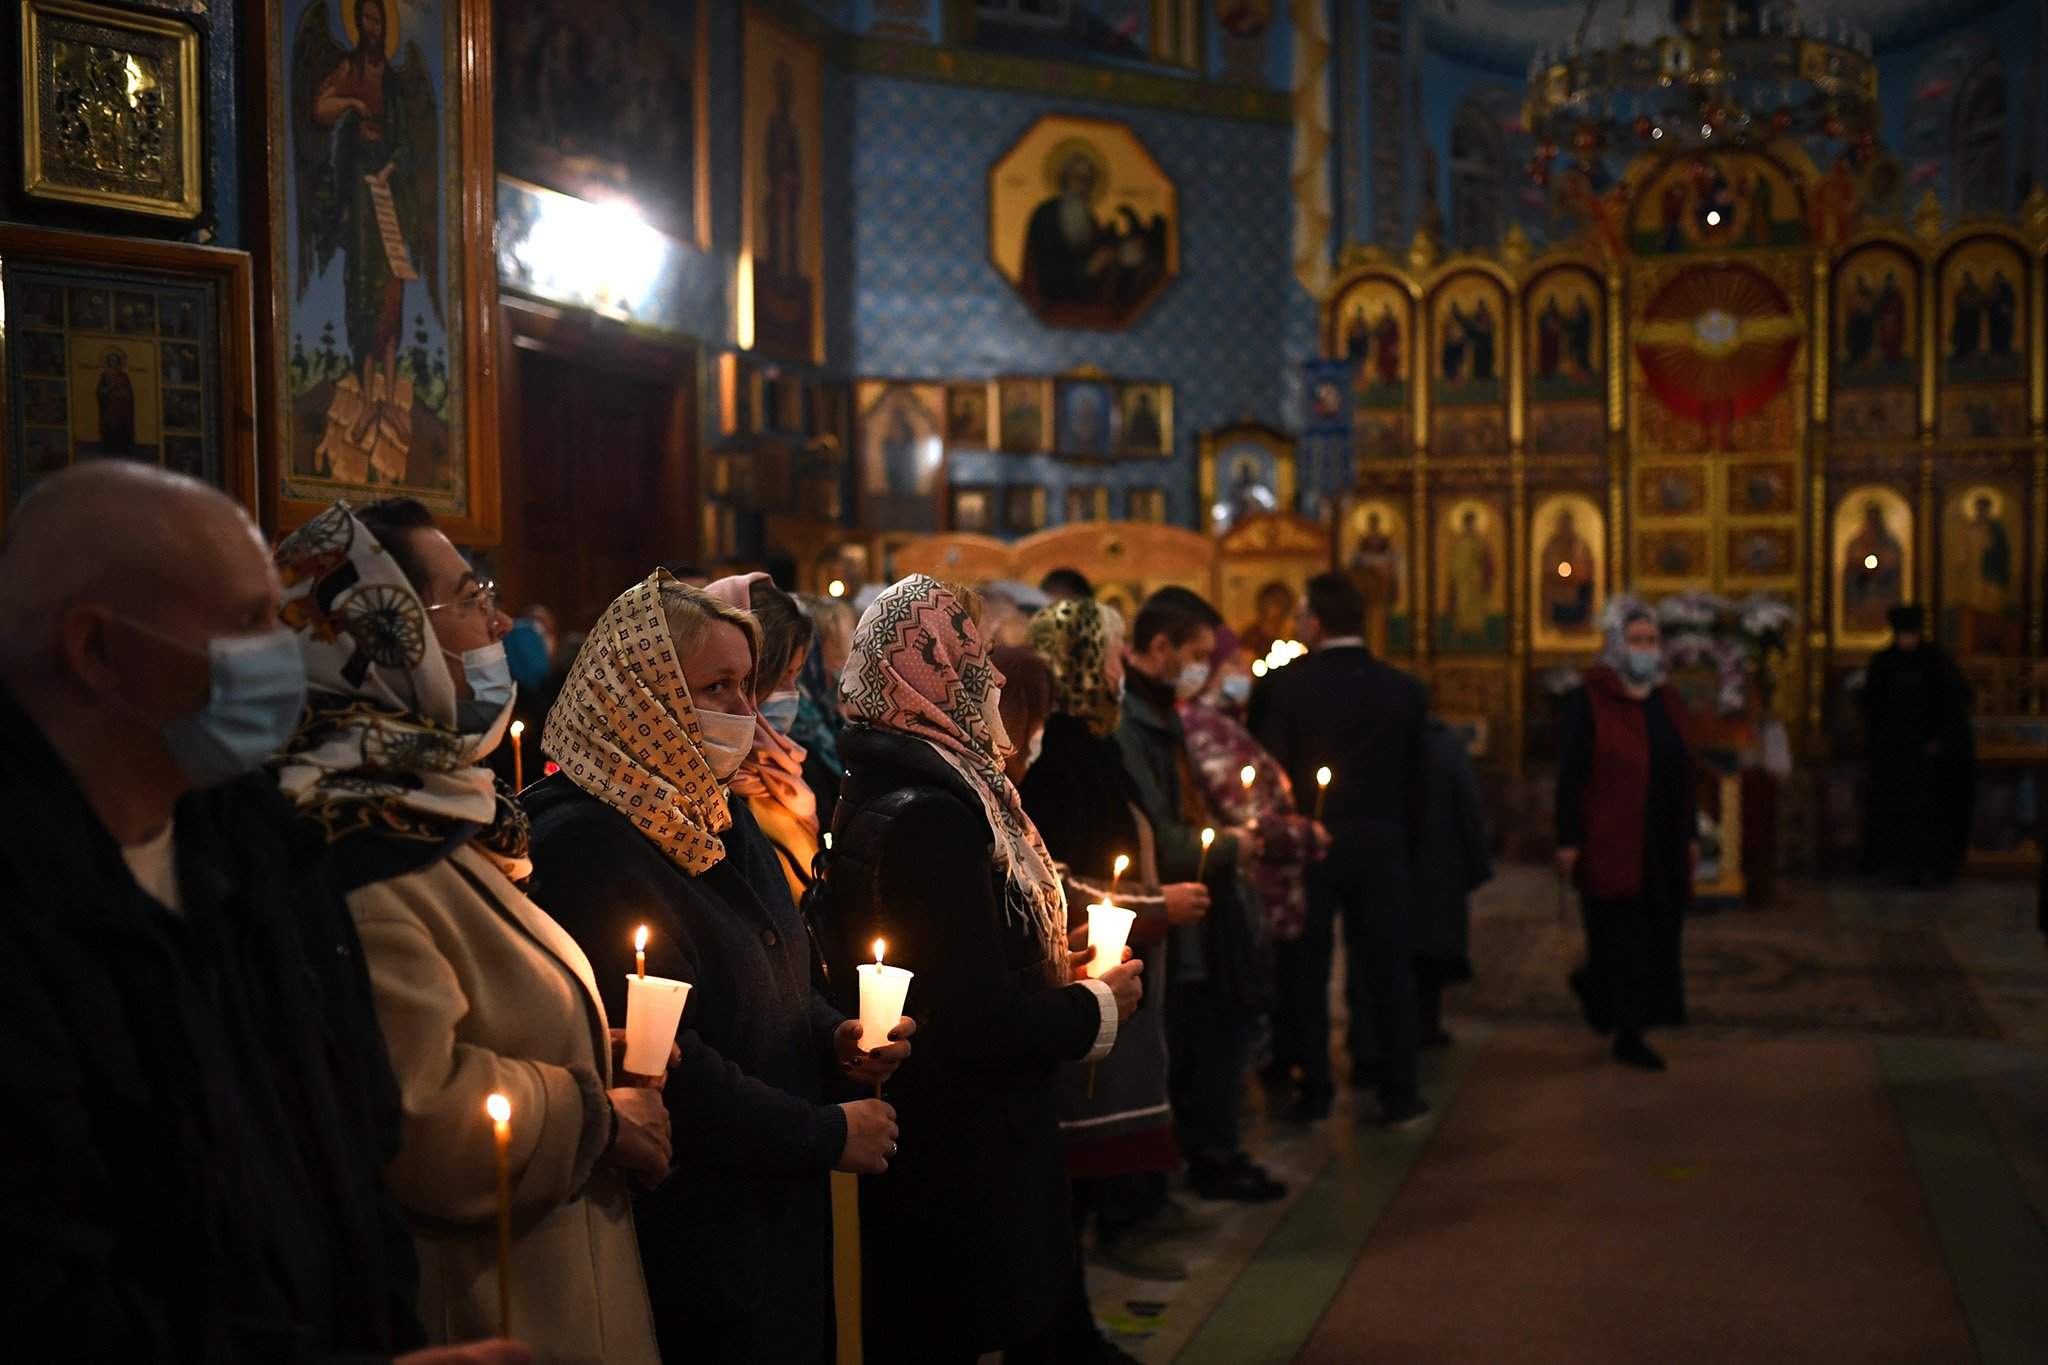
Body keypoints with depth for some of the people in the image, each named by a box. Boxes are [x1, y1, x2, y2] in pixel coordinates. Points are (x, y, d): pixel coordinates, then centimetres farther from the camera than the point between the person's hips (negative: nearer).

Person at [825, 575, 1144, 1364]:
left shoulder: (880, 789, 7)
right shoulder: (934, 814, -24)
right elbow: (980, 1023, -26)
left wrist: (1056, 972, 10)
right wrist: (1097, 1007, -11)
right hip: (959, 1170, -10)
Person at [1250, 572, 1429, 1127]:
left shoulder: (1282, 686, -11)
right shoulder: (1404, 690, -1)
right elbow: (1414, 779, 4)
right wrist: (1408, 842, 13)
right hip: (1382, 846, 2)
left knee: (1305, 971, 9)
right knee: (1387, 969, 8)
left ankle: (1314, 1091, 15)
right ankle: (1398, 1095, 10)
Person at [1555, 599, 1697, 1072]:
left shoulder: (1664, 700, 10)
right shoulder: (1587, 701, -8)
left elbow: (1682, 775, 15)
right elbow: (1569, 776, -10)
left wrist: (1690, 835, 14)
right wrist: (1567, 841, -14)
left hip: (1661, 846, 6)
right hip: (1610, 846, -6)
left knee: (1659, 933, 10)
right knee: (1621, 938, -1)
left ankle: (1593, 985, 35)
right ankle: (1628, 1034, 11)